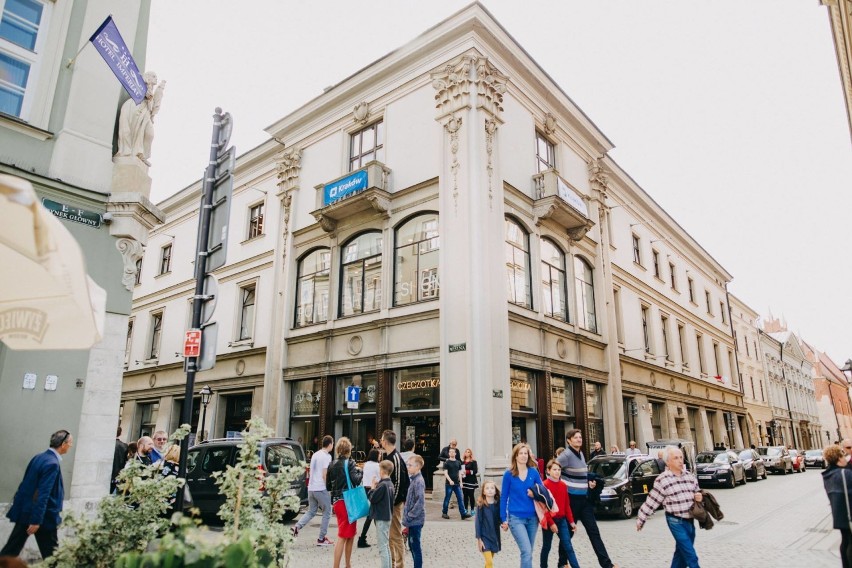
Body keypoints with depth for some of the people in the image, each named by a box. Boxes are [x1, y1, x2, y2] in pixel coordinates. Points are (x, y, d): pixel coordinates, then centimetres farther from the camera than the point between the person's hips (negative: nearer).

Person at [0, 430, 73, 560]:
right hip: (43, 516, -8)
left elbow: (25, 484, 14)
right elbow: (43, 494, -25)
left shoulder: (39, 457, 6)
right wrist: (36, 520, -22)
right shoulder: (52, 463, -22)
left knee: (11, 549, 13)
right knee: (50, 554, 7)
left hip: (24, 511, 8)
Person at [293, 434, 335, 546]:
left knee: (311, 512, 18)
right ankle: (321, 538, 8)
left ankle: (296, 527, -2)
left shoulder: (315, 454, 13)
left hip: (311, 488, 8)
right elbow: (324, 475, -15)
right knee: (327, 513, 6)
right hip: (321, 489, -7)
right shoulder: (327, 456, -11)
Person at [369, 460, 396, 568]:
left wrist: (373, 488, -3)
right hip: (388, 517, 9)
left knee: (383, 547, -3)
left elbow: (373, 499, -16)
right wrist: (377, 487, 5)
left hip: (381, 518, -9)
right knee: (386, 545, 17)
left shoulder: (382, 485, -20)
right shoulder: (390, 484, 7)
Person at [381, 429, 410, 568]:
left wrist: (392, 502, -19)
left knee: (396, 535, -2)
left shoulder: (396, 458, -18)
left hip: (394, 502, -9)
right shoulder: (388, 457, 10)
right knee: (389, 534, 17)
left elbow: (399, 483, -20)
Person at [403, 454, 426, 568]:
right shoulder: (412, 479, 8)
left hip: (415, 520, -9)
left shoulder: (419, 481, -19)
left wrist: (409, 516, -18)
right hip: (412, 520, 9)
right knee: (412, 545, 17)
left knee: (415, 546, 0)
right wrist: (407, 516, 11)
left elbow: (420, 502, -24)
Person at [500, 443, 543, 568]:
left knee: (527, 552, 14)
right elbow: (504, 497, 0)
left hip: (532, 517, 4)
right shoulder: (508, 474, -5)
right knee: (527, 552, -14)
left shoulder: (534, 472, 1)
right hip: (516, 518, -3)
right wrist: (503, 519, -1)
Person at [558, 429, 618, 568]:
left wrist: (588, 482, 5)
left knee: (593, 531, 6)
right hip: (572, 499, -7)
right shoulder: (566, 455, -17)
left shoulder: (581, 454, 10)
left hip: (584, 498, 7)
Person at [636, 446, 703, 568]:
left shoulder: (690, 476, 5)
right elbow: (651, 502, -7)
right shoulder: (662, 480, -12)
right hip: (676, 522, -6)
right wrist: (641, 519, -4)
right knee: (691, 557, -7)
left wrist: (699, 496, -5)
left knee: (681, 554, 16)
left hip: (690, 520, 6)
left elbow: (697, 492, 20)